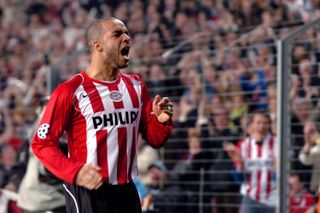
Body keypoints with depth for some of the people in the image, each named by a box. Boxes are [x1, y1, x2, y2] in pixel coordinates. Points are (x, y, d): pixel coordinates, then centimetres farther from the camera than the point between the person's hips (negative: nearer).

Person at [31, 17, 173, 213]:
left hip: (127, 191, 6)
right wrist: (75, 173, -24)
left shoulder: (136, 86, 10)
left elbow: (155, 140, 14)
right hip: (87, 192, -6)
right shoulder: (70, 91, -9)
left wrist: (162, 121, -8)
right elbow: (43, 143, -9)